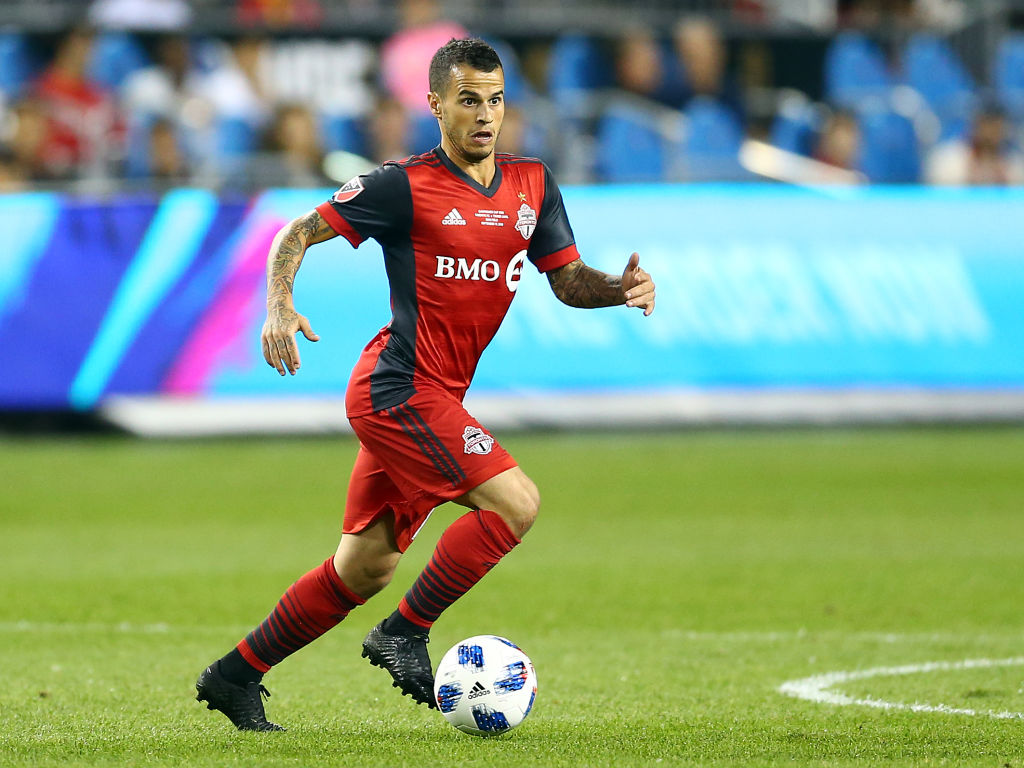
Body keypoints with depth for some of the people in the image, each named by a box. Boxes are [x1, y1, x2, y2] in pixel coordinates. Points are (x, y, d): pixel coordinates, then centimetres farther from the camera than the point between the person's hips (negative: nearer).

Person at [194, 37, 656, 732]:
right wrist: (279, 308, -21)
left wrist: (623, 288, -7)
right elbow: (298, 233, -5)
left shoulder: (532, 185, 10)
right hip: (401, 387, -8)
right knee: (516, 502, -19)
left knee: (365, 568, 11)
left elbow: (569, 281, 14)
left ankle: (235, 675, 21)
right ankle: (405, 633, -7)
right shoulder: (407, 186, -9)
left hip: (433, 399, 8)